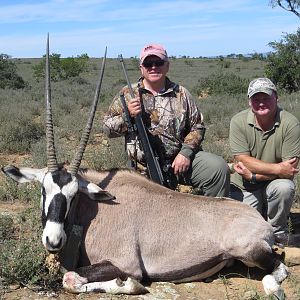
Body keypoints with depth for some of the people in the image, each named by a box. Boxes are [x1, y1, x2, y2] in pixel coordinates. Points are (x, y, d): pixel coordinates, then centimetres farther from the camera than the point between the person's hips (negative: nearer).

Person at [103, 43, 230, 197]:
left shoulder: (181, 94, 10)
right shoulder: (128, 94, 6)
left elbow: (197, 127, 11)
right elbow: (107, 128, 6)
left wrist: (186, 152, -5)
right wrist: (127, 115, -14)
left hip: (180, 159, 1)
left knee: (219, 167, -17)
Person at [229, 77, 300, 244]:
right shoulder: (239, 121, -12)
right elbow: (244, 160, -17)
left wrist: (254, 175, -23)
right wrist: (278, 169, -26)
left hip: (275, 182, 0)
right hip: (244, 186, 1)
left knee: (285, 188, -33)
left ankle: (277, 234, -6)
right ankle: (258, 211, 23)